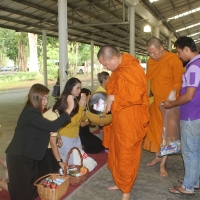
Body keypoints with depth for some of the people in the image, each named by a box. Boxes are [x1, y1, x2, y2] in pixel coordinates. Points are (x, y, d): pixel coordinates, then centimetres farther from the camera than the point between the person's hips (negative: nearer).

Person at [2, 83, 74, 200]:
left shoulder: (34, 111, 8)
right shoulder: (30, 114, -25)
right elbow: (52, 126, -33)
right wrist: (70, 108, -32)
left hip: (28, 155, 9)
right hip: (20, 157, -9)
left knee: (33, 186, 18)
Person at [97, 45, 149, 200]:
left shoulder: (132, 69, -23)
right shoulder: (117, 68, 6)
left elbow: (136, 96, -28)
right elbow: (111, 86, 19)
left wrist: (113, 98, -17)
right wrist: (109, 99, -1)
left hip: (131, 121, -9)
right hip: (120, 118, 9)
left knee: (127, 155, 4)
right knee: (117, 152, 20)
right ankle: (121, 182, 39)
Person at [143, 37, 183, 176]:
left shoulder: (174, 59, -13)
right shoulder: (150, 61, 5)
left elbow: (179, 81, -12)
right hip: (155, 102, 6)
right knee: (155, 129, 14)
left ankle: (163, 164, 11)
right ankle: (158, 156, 32)